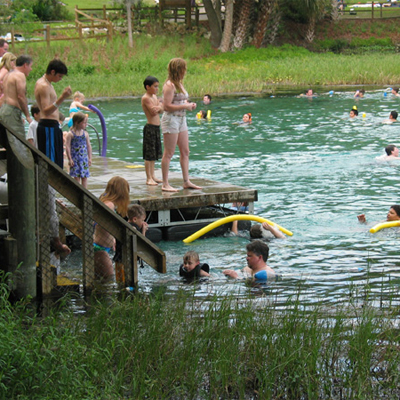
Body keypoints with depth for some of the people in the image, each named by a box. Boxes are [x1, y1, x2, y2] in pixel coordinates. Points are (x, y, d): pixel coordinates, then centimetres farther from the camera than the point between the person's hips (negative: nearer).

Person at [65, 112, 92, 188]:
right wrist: (70, 159, -13)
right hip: (75, 158, -4)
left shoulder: (85, 134, 4)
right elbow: (67, 147, -10)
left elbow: (89, 146, 10)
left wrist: (89, 158, 7)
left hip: (84, 158, 4)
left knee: (84, 177, 5)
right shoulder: (70, 134, -9)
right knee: (76, 177, 0)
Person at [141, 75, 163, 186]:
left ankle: (152, 176, 22)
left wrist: (158, 107, -12)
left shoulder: (154, 97, 14)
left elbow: (161, 110, 9)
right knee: (149, 155, -5)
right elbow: (154, 112, -19)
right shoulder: (146, 98, -13)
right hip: (150, 128, -9)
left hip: (156, 128, 9)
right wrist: (160, 106, -1)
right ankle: (148, 178, -2)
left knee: (155, 154, 14)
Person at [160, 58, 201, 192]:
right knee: (169, 154, -5)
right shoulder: (170, 85, -15)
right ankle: (165, 184, -1)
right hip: (171, 120, -10)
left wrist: (190, 105, 5)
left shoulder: (179, 84, 14)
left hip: (181, 119, 10)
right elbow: (167, 106, -21)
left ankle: (186, 182, 16)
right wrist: (185, 106, -17)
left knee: (185, 152, 10)